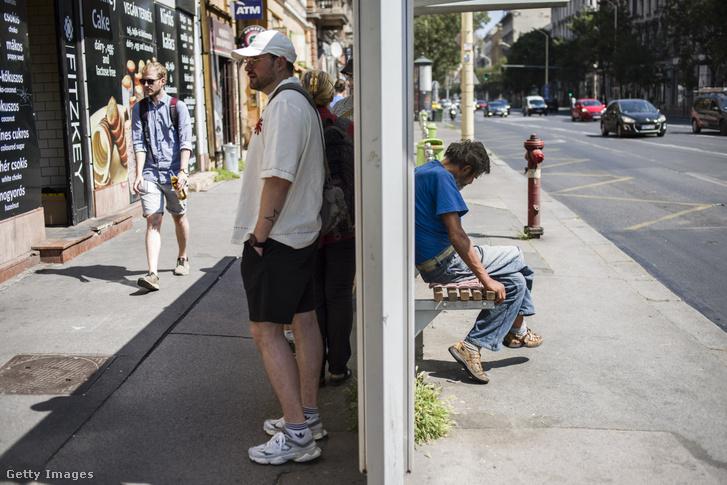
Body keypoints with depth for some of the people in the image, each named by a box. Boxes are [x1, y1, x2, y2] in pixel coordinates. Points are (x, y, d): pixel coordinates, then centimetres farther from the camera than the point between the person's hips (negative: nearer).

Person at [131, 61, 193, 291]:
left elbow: (185, 142, -5)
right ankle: (152, 274, -18)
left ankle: (182, 258, 35)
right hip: (150, 173, 1)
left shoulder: (178, 107, 2)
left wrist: (183, 171, -16)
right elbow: (139, 143, 3)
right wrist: (139, 174, -7)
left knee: (179, 217, 12)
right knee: (153, 221, -9)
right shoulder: (139, 109, 9)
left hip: (173, 172, -1)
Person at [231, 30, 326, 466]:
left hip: (277, 239, -10)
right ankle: (309, 416, 24)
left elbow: (278, 176, -24)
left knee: (266, 330, -6)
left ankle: (297, 435, -3)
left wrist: (259, 234, -18)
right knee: (303, 321, 13)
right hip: (304, 233, 11)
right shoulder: (303, 102, 18)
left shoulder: (284, 104, -15)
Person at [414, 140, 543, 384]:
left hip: (428, 263, 10)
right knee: (517, 257, 6)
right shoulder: (442, 177, -17)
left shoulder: (420, 171, 14)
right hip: (445, 265, -10)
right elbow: (456, 236, -24)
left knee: (516, 281, 11)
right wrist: (486, 279, -21)